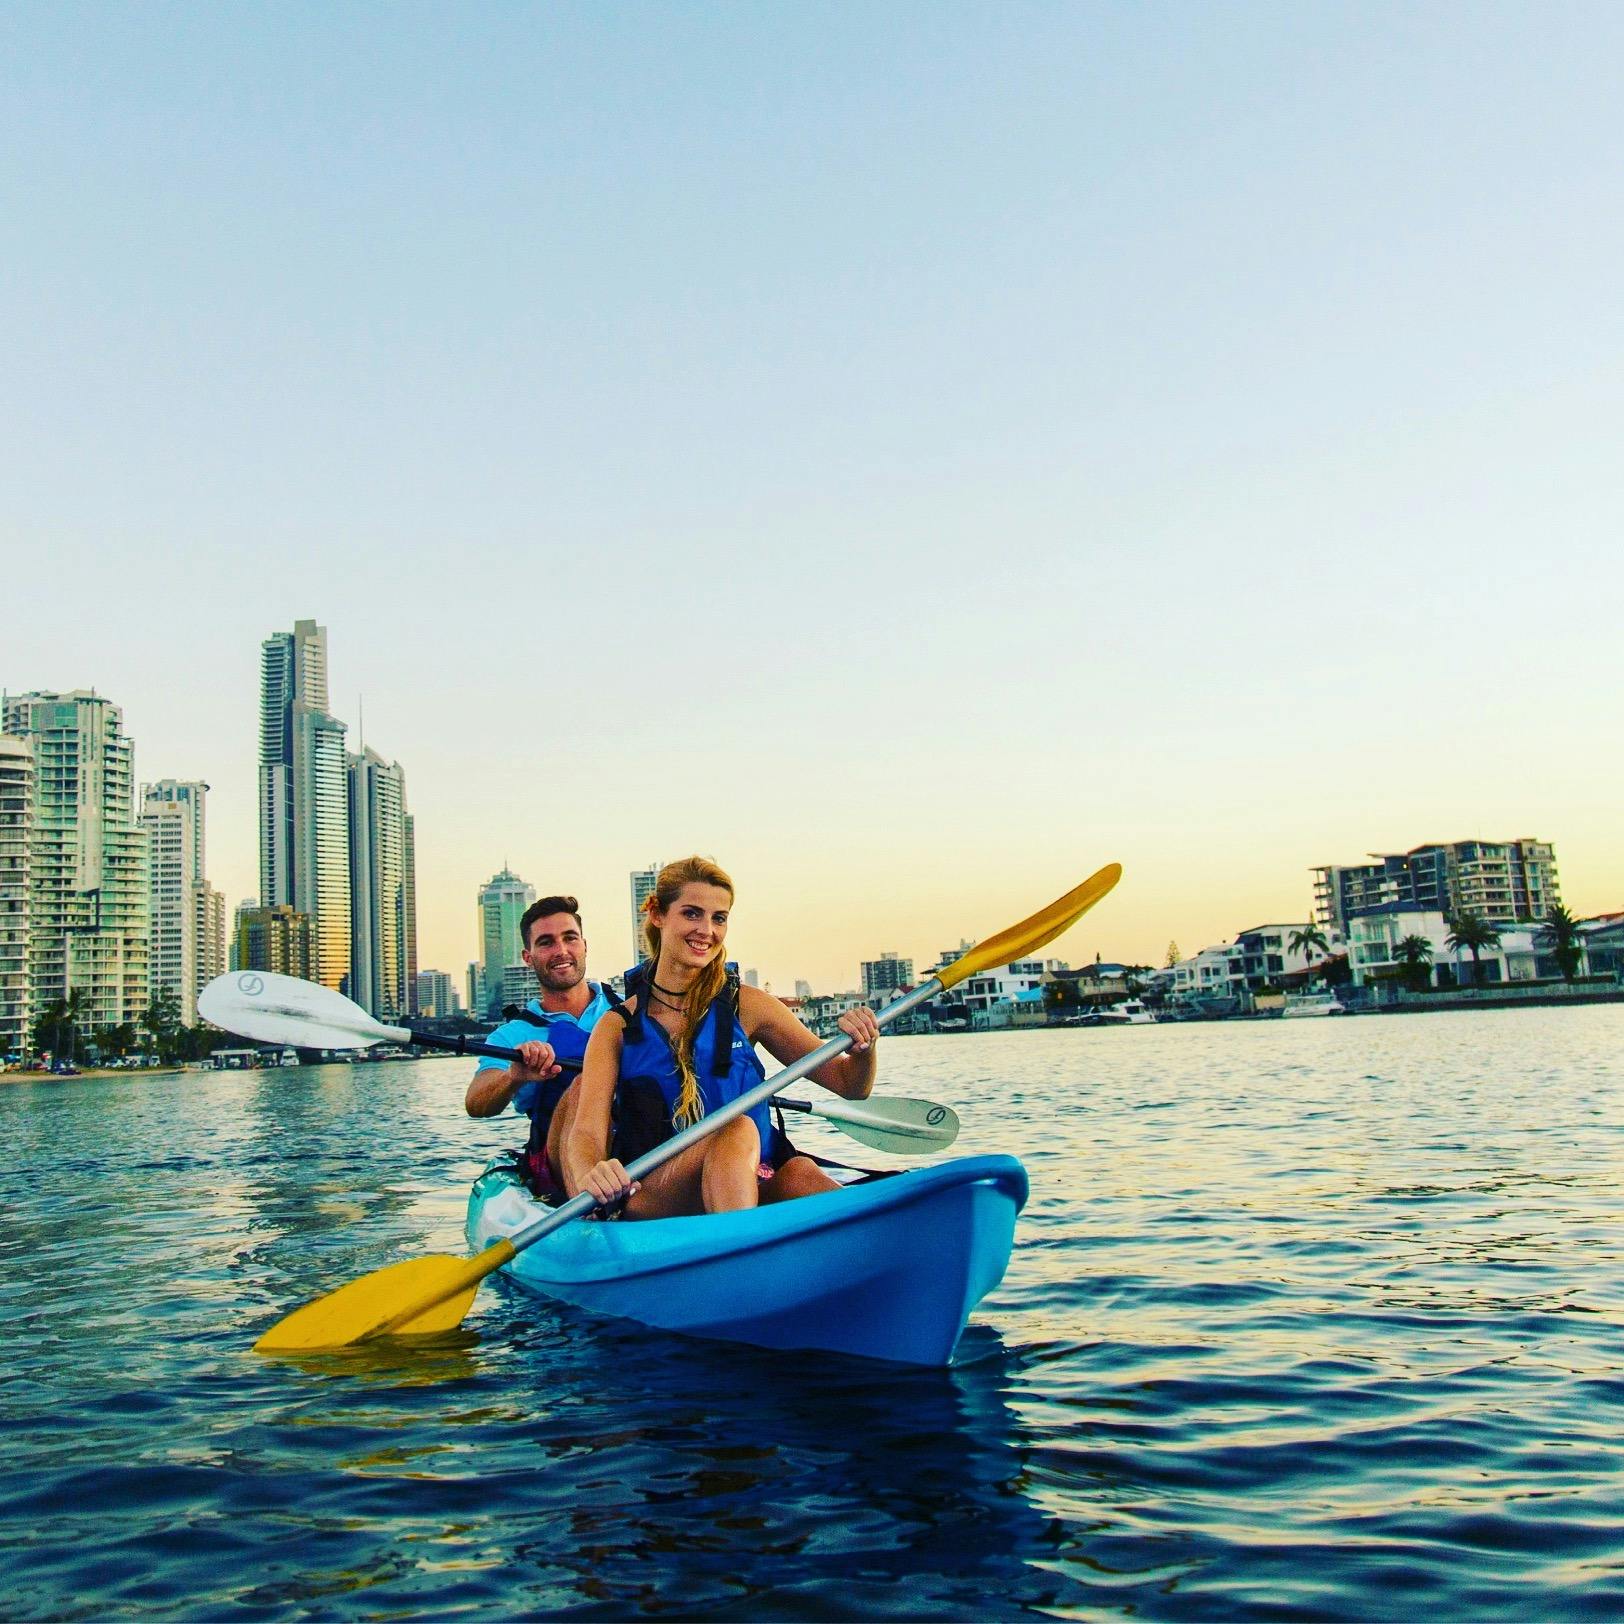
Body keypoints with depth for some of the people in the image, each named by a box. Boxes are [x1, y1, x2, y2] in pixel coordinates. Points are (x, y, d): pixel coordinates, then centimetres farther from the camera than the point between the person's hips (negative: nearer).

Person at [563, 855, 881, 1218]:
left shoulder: (747, 1007, 6)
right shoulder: (616, 1028, 4)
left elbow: (850, 1086, 8)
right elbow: (586, 1133, -7)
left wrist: (862, 1050, -16)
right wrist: (591, 1179, -31)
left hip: (753, 1187, 1)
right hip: (649, 1197, -1)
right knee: (737, 1131, -33)